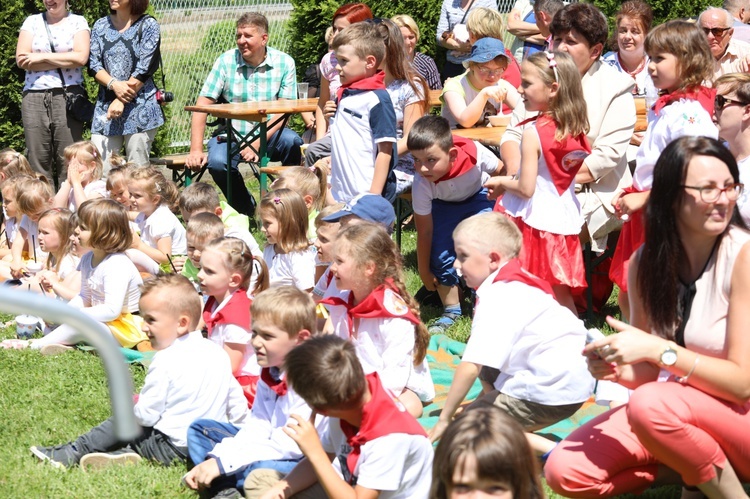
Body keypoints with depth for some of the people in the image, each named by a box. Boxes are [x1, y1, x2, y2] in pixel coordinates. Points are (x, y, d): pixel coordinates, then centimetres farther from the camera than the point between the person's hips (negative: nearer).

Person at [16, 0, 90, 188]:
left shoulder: (78, 22, 8)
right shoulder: (32, 21, 12)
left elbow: (81, 57, -8)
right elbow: (21, 59, 0)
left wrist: (41, 57, -6)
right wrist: (65, 62, -5)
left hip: (68, 96, -2)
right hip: (34, 97, 2)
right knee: (38, 160, -2)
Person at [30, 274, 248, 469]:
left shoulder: (166, 361, -17)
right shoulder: (219, 354, 3)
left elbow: (145, 415, -14)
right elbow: (238, 405, 7)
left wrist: (130, 406, 8)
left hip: (175, 446, -7)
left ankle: (70, 454, 12)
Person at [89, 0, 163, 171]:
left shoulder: (148, 25, 0)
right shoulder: (101, 26, 12)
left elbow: (144, 69, -7)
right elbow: (94, 64, 4)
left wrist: (121, 101, -13)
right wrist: (114, 84, -15)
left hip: (140, 107, -3)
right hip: (105, 106, 4)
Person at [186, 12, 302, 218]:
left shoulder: (284, 63, -4)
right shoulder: (226, 61, -4)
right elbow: (202, 105, -7)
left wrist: (258, 143, -21)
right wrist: (196, 150, -15)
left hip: (269, 134, 0)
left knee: (291, 141, -31)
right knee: (217, 162, -30)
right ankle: (246, 208, -1)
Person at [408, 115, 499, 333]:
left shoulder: (474, 153, -39)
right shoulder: (422, 184, -33)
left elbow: (502, 171, -15)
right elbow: (424, 231, -20)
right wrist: (424, 272, -12)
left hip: (480, 195, -1)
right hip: (445, 205, 1)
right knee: (440, 251, -14)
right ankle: (451, 310, 10)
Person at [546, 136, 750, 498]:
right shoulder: (646, 262, -2)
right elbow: (648, 373, 4)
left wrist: (657, 350, -29)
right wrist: (617, 369, -19)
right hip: (676, 405, 6)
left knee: (651, 404, -34)